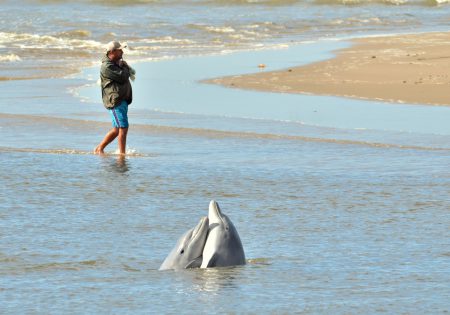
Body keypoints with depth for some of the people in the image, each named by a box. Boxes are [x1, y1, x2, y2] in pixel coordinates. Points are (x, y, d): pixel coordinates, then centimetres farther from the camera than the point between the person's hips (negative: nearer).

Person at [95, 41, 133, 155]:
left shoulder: (116, 62, 16)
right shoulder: (107, 67, -16)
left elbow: (131, 72, 20)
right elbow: (123, 77, -21)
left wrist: (125, 66, 1)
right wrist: (125, 68, -2)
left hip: (123, 100, 10)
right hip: (115, 100, -10)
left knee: (117, 129, 15)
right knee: (123, 128, -11)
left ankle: (99, 149, 23)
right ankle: (122, 154, -7)